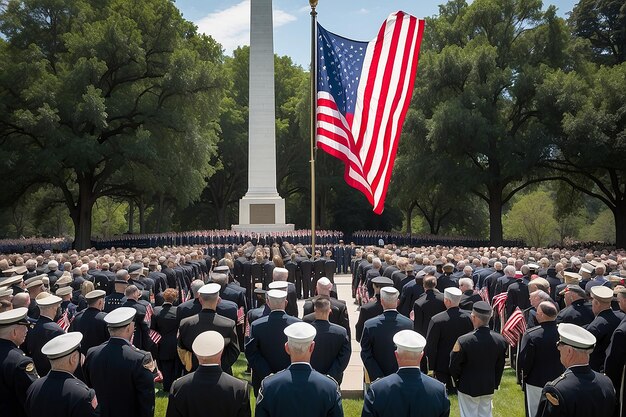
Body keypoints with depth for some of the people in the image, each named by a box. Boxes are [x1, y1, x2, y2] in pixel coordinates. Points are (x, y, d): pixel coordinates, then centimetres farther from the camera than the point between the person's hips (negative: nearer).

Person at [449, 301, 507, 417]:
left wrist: (457, 381, 5)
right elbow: (500, 367, 1)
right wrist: (495, 384, 15)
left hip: (468, 387, -4)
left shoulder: (463, 341, -26)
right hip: (489, 388, 4)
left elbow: (454, 367, -14)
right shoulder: (500, 340, -12)